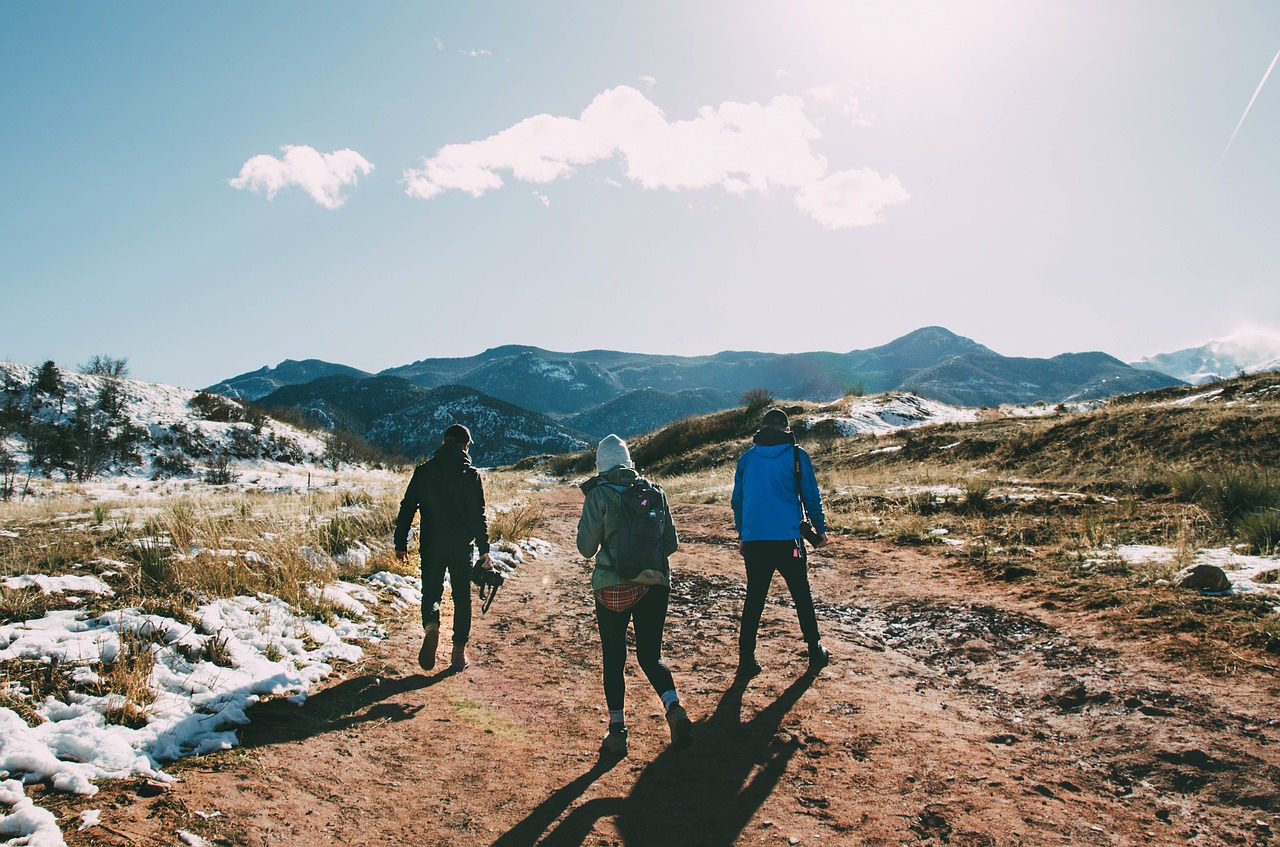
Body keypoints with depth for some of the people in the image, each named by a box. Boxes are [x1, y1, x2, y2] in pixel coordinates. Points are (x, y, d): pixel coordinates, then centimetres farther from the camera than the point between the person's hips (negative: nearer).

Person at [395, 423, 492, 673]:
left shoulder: (422, 472, 1)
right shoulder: (471, 475, -5)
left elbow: (406, 510, 2)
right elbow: (478, 516, -7)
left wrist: (401, 544, 9)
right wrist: (484, 550, -2)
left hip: (431, 547, 1)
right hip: (461, 547, -1)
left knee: (431, 592, 14)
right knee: (462, 598, 12)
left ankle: (431, 626, -16)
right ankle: (459, 651, 13)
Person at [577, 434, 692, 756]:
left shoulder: (599, 495, -6)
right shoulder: (654, 491, 4)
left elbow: (586, 548, -4)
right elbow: (671, 542, 8)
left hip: (613, 587, -3)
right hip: (653, 583, 3)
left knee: (613, 659, 10)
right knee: (650, 655, 14)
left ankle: (617, 731, 12)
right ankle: (675, 709, -8)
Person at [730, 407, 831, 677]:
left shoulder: (746, 459, 5)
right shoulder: (796, 456, -3)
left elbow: (737, 500, 10)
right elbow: (811, 496, -1)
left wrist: (741, 535, 20)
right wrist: (820, 530, 12)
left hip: (754, 541, 2)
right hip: (788, 539, -2)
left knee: (754, 599, 9)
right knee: (802, 596, 12)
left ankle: (746, 659, 7)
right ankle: (815, 652, 22)